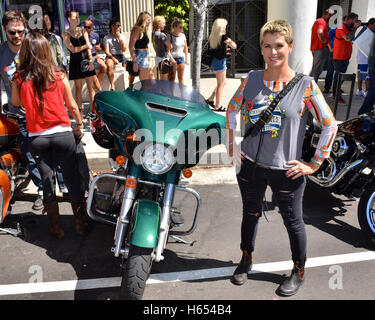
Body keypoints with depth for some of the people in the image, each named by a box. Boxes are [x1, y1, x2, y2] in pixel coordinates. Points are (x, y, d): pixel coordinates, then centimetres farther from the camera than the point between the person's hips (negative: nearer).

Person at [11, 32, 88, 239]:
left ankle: (56, 228, 21)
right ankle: (81, 224, 21)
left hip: (37, 138, 1)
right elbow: (72, 106, 2)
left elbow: (15, 103, 12)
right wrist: (79, 125, 17)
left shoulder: (19, 80, -6)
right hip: (62, 134, 0)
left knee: (47, 181, 11)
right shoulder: (59, 76, -6)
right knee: (72, 179, 11)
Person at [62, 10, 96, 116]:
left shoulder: (83, 31, 9)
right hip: (75, 62, -3)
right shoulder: (66, 34, -1)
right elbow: (73, 49, -9)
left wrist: (91, 61, -8)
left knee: (91, 87, 2)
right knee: (78, 88, 4)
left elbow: (88, 47, 2)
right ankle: (79, 110, 13)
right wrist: (85, 46, -6)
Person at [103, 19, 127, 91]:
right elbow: (107, 51, -5)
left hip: (121, 55, 3)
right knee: (109, 65, -37)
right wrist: (113, 58, -23)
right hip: (111, 56, -3)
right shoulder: (107, 38, 3)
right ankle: (112, 86, -32)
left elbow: (124, 49, 0)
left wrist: (119, 38, -6)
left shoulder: (122, 36, 11)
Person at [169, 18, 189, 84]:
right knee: (172, 78, 0)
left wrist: (186, 59, 11)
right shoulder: (170, 36, -10)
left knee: (181, 78, 9)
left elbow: (185, 48, 14)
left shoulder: (183, 35, 7)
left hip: (181, 58, 5)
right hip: (173, 58, -5)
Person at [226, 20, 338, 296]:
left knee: (293, 221, 13)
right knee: (250, 214, 20)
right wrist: (231, 144, 8)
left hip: (286, 170, -2)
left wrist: (314, 164, -8)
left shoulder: (305, 85, -10)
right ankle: (246, 259, 45)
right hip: (250, 164, 3)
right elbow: (232, 109, 14)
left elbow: (330, 125, -7)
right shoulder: (252, 79, -1)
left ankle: (299, 271, 38)